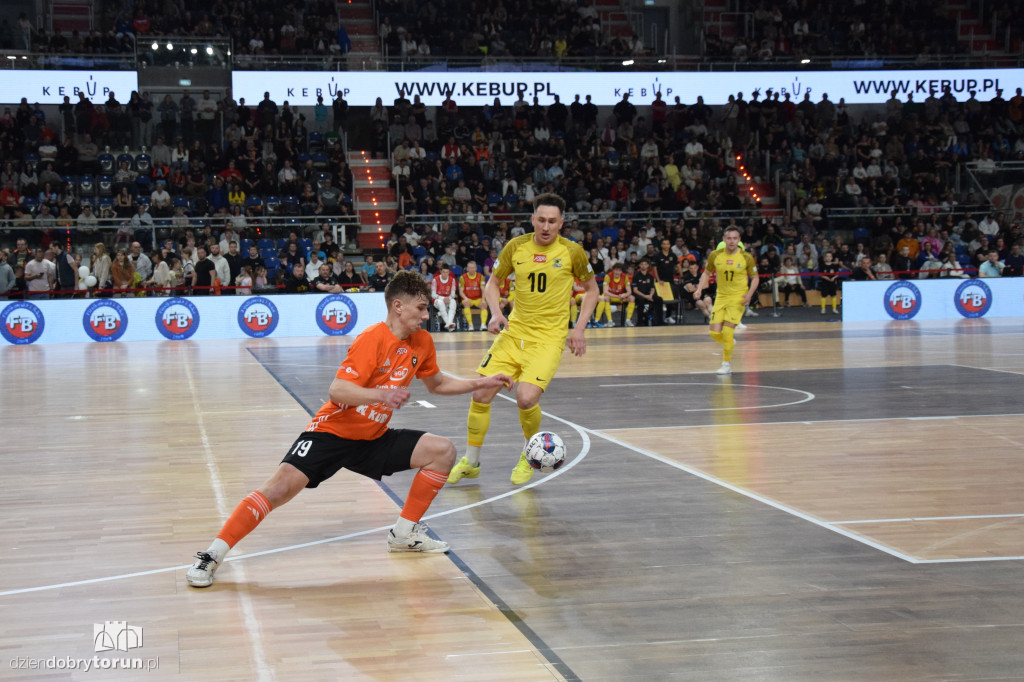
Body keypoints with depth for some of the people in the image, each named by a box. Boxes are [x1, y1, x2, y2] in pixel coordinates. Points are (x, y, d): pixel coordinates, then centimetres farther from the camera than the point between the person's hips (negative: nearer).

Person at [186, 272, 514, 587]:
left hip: (374, 438, 7)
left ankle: (404, 534, 6)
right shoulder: (373, 339, -21)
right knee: (282, 486, -23)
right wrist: (382, 394, -43)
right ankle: (212, 556, -14)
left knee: (443, 451, -6)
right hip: (333, 431, -7)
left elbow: (436, 383, 20)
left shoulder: (422, 342, 1)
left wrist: (481, 383, 12)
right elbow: (337, 391, -29)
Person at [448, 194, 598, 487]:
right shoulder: (516, 247, 0)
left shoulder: (572, 251, -6)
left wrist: (579, 329, -2)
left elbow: (591, 289, 8)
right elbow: (493, 282, 12)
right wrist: (496, 313, -7)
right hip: (514, 332, 3)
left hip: (549, 338, -3)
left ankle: (530, 456, 7)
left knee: (526, 397, -23)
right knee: (481, 394, -4)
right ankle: (470, 462, 17)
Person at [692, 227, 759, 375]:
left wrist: (749, 294, -15)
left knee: (727, 330, -14)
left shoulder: (746, 258, -9)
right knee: (714, 332, -4)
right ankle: (730, 340, 31)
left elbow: (754, 278, 1)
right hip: (721, 296, 3)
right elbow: (707, 273, 11)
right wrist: (699, 289, -4)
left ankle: (727, 364, 2)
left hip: (738, 298, -3)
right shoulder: (715, 255, -4)